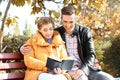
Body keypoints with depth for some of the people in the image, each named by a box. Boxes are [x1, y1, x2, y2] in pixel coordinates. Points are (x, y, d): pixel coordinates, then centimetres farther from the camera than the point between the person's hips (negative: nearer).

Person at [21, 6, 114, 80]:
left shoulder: (85, 32, 5)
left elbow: (91, 55, -1)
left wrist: (82, 69, -20)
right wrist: (24, 47, -6)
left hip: (86, 68, 2)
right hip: (68, 70, -2)